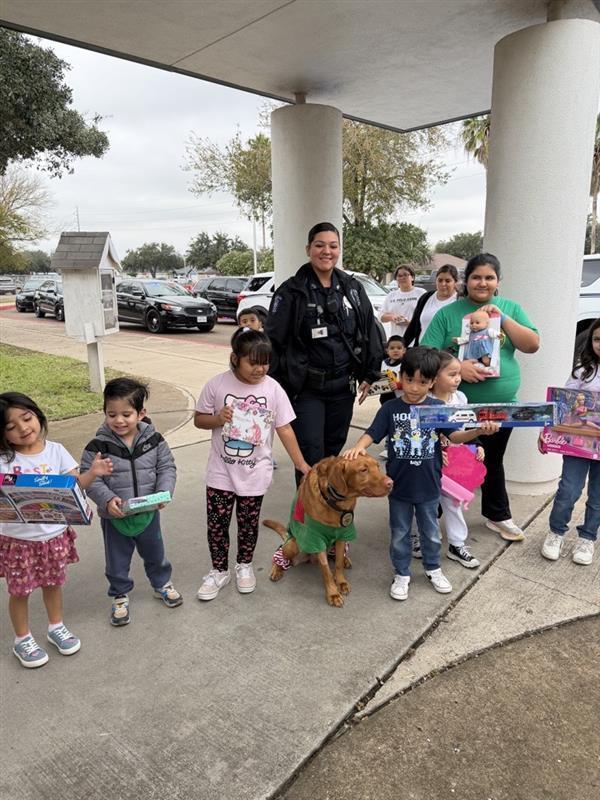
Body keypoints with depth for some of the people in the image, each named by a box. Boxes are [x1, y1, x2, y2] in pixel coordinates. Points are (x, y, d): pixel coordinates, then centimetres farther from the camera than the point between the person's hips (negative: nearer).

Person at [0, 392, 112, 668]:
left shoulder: (55, 451, -7)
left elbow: (75, 485, -6)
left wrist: (93, 473, -26)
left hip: (54, 534, 2)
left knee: (53, 583, 21)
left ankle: (56, 627, 44)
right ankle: (22, 640, 37)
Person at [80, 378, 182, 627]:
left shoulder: (153, 439, -11)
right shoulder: (98, 446, -17)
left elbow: (167, 468, -4)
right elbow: (90, 479, -14)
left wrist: (163, 492, -20)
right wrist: (107, 500, -28)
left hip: (148, 512, 2)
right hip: (114, 516, -2)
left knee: (155, 553, 23)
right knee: (117, 560, 17)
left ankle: (162, 584, 48)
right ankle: (120, 596, 40)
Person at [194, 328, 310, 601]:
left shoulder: (273, 389, -10)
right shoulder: (217, 384, -11)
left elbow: (285, 429, -5)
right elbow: (199, 419, 0)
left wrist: (302, 464, -6)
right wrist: (218, 419, -22)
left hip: (255, 473, 0)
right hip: (221, 471, 0)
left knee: (248, 523, 15)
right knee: (216, 523, 9)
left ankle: (244, 566, 39)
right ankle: (219, 571, 31)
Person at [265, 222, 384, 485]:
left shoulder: (352, 288, 7)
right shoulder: (292, 291, -6)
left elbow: (370, 332, 12)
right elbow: (274, 340, -8)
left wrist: (368, 374, 9)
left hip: (343, 387, 5)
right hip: (306, 389, -4)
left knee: (334, 452, 16)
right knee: (310, 457, -4)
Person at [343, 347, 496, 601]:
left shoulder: (438, 408, -6)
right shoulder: (390, 409, -8)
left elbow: (454, 436, -11)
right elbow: (372, 434, -11)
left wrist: (477, 431, -29)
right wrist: (358, 447, -31)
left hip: (429, 485, 1)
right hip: (398, 485, -1)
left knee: (431, 532, 20)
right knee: (400, 534, 15)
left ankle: (433, 568, 43)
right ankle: (402, 573, 33)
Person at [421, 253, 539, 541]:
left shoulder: (510, 308, 5)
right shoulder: (448, 313, -4)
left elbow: (532, 345, -3)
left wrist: (502, 318, -14)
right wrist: (456, 367, -25)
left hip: (501, 405, 3)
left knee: (493, 461, 21)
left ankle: (498, 516, 39)